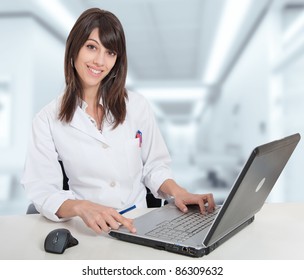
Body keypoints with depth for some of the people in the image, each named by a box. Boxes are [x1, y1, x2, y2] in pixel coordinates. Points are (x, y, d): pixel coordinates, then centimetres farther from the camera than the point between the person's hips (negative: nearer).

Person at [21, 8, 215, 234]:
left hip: (139, 225, 1)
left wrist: (178, 192, -11)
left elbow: (154, 165, 8)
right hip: (88, 231, 0)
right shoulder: (47, 120, -2)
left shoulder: (137, 105, 1)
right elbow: (42, 190, -8)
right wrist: (81, 207, -27)